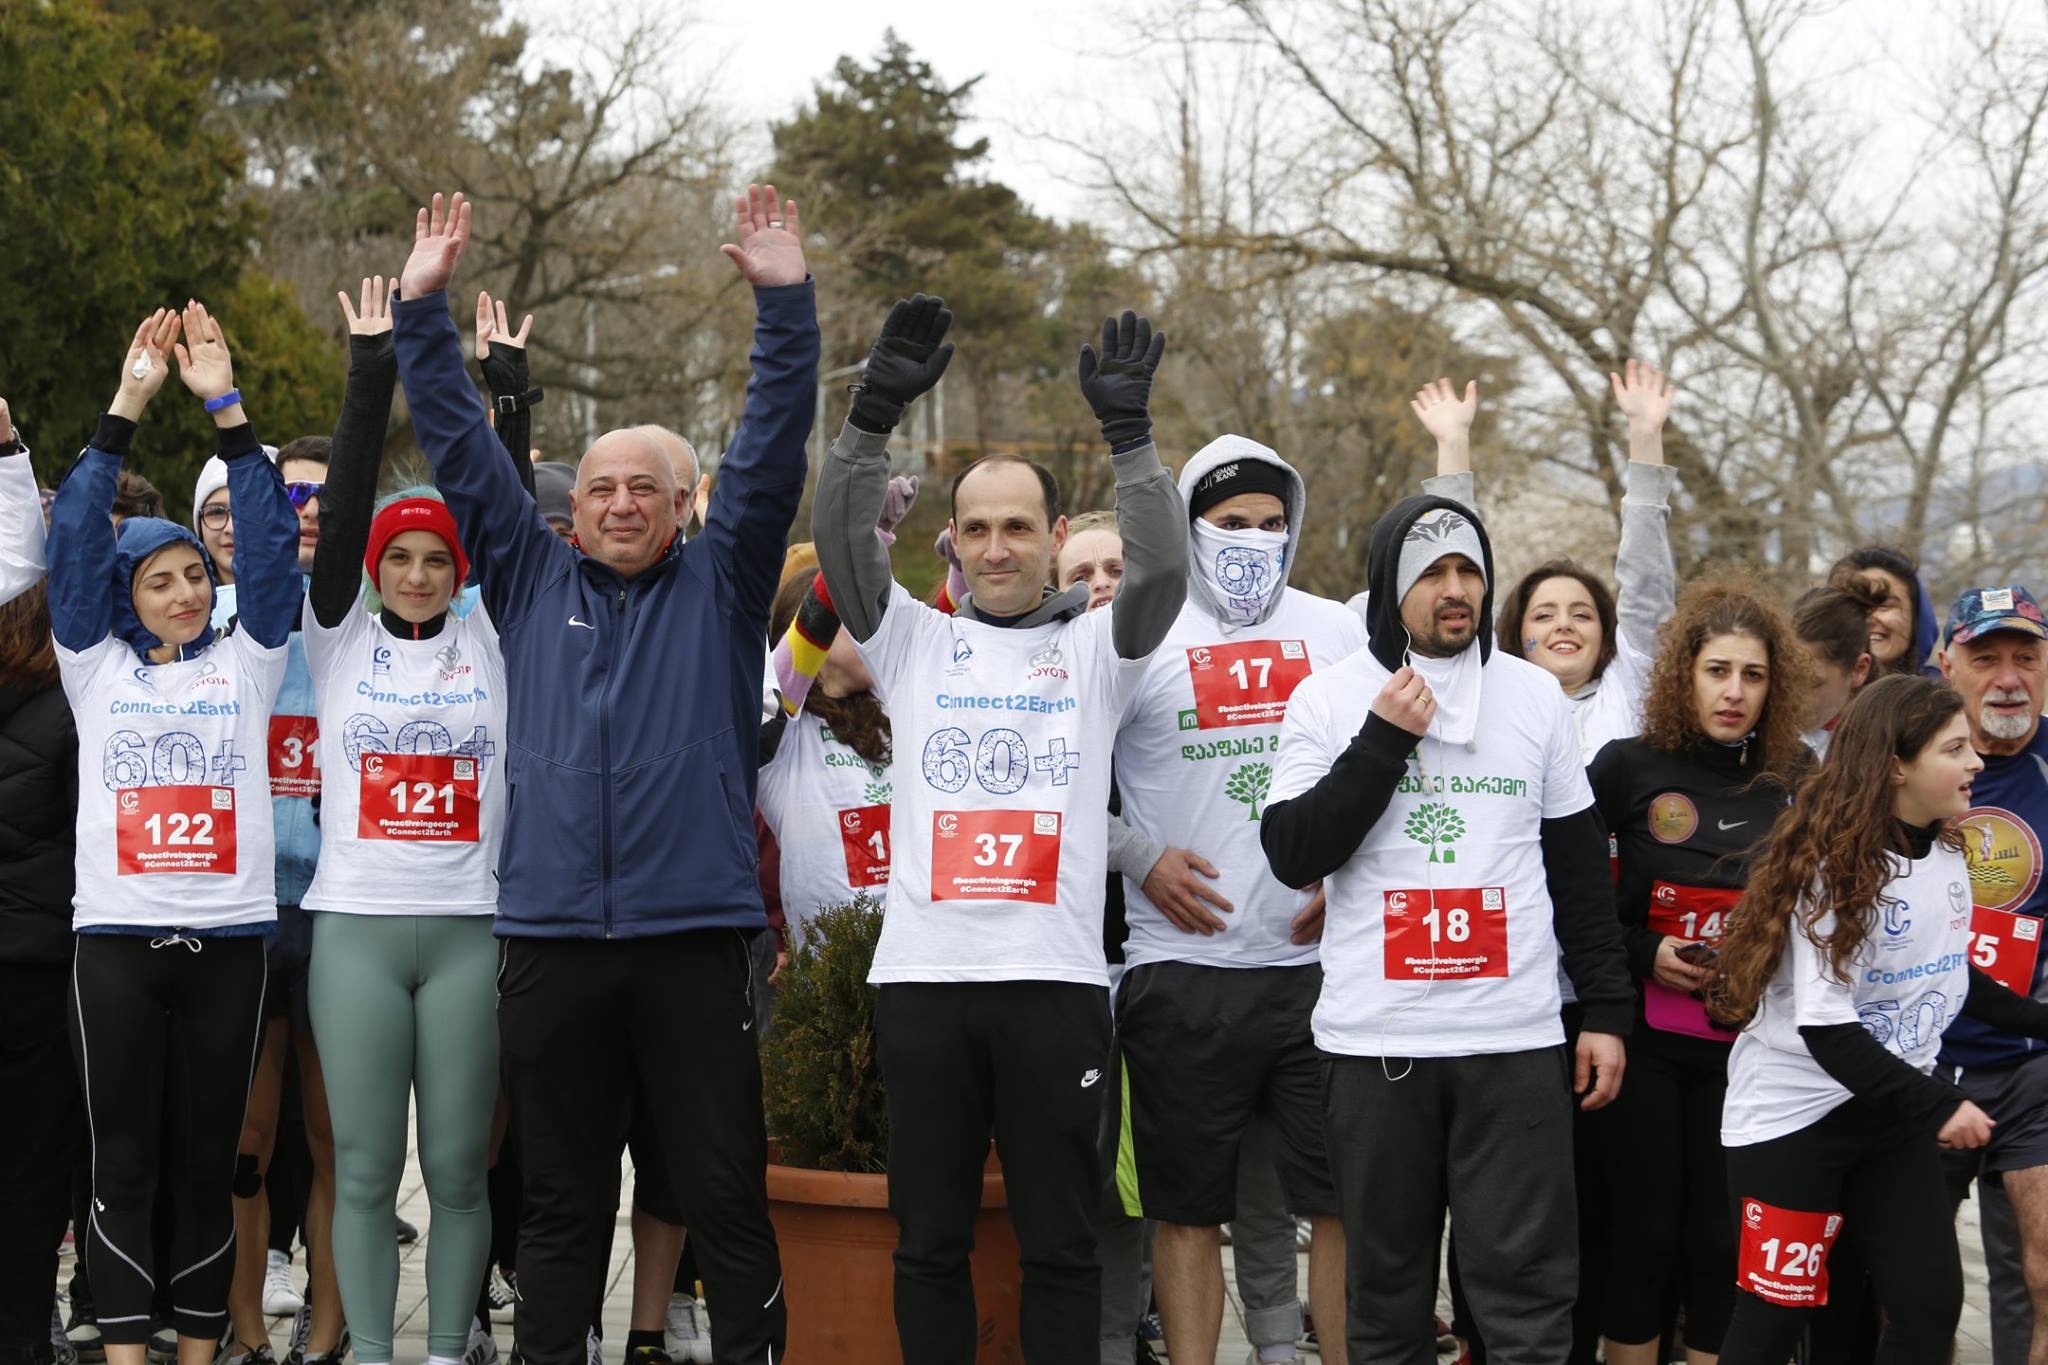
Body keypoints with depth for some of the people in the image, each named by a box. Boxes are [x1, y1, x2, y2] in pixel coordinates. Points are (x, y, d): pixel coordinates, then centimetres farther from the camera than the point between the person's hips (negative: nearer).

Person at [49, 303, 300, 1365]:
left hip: (228, 936, 1)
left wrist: (227, 411, -3)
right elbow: (74, 535, 3)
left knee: (207, 1157, 6)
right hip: (116, 935, -1)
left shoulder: (245, 663, 10)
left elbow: (268, 542, 2)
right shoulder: (97, 669, 9)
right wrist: (126, 407, -2)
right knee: (123, 1161, 0)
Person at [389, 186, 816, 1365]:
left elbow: (774, 449, 0)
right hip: (552, 938, 2)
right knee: (562, 1202, 9)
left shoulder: (720, 587, 8)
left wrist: (786, 302, -9)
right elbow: (461, 447, 12)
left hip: (696, 936, -2)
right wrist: (423, 306, 7)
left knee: (729, 1194, 1)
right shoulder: (531, 580, 13)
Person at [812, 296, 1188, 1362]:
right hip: (923, 978, 1)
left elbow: (1162, 567, -7)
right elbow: (842, 542, 0)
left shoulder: (1095, 648, 10)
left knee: (1059, 1242, 5)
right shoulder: (914, 643, 12)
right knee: (929, 1240, 8)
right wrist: (875, 411, -12)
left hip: (1055, 981, -1)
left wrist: (1128, 431, -15)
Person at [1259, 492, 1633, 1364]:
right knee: (1386, 1288, 7)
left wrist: (1607, 1008, 8)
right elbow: (1293, 856, -5)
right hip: (1372, 1039, -1)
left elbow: (1580, 867, 12)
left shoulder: (1536, 696, 9)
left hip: (1515, 1040, 1)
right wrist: (1383, 741, -11)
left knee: (1528, 1291, -2)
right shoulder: (1328, 698, 3)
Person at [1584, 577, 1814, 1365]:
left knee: (1723, 1237, 6)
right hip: (1642, 1036, -2)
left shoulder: (1796, 782, 3)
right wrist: (1643, 954, -11)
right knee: (1640, 1228, 4)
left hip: (1743, 1043, 2)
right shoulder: (1628, 766, -4)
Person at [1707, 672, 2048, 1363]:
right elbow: (1826, 1030, -23)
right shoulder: (1834, 868, -19)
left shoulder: (1946, 853, 4)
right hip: (1795, 1114, -7)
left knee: (1931, 1306, -1)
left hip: (1894, 1110, 7)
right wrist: (1935, 1103, -28)